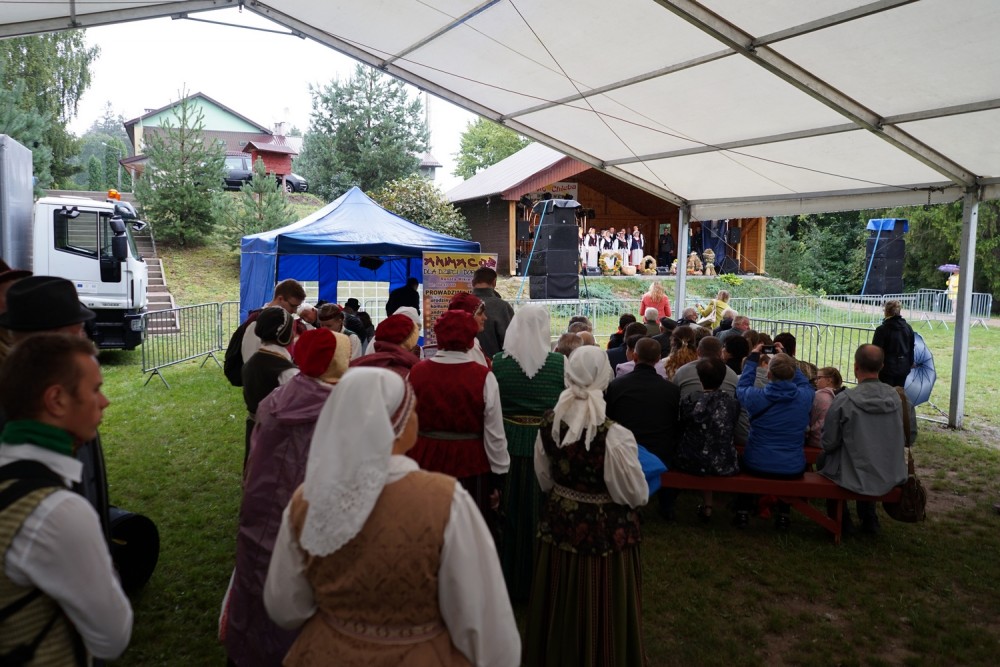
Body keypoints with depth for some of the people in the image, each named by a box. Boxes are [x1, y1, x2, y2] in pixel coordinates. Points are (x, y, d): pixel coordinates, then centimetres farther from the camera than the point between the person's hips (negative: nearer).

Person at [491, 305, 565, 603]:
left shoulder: (499, 362, -8)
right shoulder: (559, 363, -11)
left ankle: (509, 580, 28)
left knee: (510, 512, 14)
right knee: (540, 512, 12)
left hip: (509, 444, 1)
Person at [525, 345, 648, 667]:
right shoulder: (615, 435, -27)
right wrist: (643, 490, 7)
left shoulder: (548, 423, -11)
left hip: (559, 522, 5)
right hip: (606, 530, -5)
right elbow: (636, 495, -15)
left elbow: (544, 479, 3)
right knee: (599, 608, 16)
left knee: (562, 604, 24)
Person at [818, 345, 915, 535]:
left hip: (856, 479, -4)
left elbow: (828, 444, -11)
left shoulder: (843, 400, -21)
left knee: (822, 460, 26)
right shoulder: (900, 398, -10)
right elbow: (910, 439, 5)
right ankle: (869, 519, 38)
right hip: (892, 478, 4)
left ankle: (842, 520, 32)